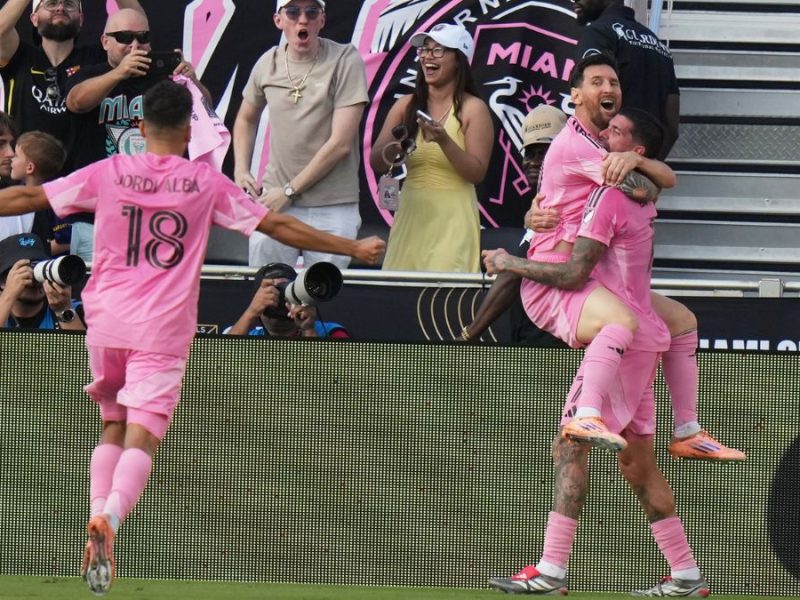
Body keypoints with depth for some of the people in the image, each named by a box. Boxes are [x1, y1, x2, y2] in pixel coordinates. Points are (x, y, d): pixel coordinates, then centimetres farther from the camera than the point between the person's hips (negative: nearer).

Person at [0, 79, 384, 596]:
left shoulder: (109, 173, 4)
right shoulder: (207, 183, 2)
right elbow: (278, 226, 4)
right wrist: (354, 249, 12)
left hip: (106, 321, 2)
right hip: (163, 329, -2)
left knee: (113, 427, 18)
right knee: (142, 437, -9)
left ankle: (98, 519, 3)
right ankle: (109, 519, -33)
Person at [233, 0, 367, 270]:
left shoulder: (345, 61, -7)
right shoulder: (268, 64, 7)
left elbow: (340, 144, -11)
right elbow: (246, 119, 27)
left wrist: (289, 191, -9)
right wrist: (241, 171, 11)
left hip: (332, 207, -4)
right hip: (274, 201, 4)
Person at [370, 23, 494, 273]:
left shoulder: (473, 109, -2)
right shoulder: (406, 106, 10)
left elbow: (477, 173, -8)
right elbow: (376, 162, 8)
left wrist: (444, 141, -21)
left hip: (452, 220, -4)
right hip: (410, 216, 4)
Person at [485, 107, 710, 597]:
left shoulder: (610, 195, -14)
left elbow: (574, 273, -18)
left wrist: (510, 263, -5)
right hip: (643, 337, 10)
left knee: (570, 447, -11)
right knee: (638, 461, 12)